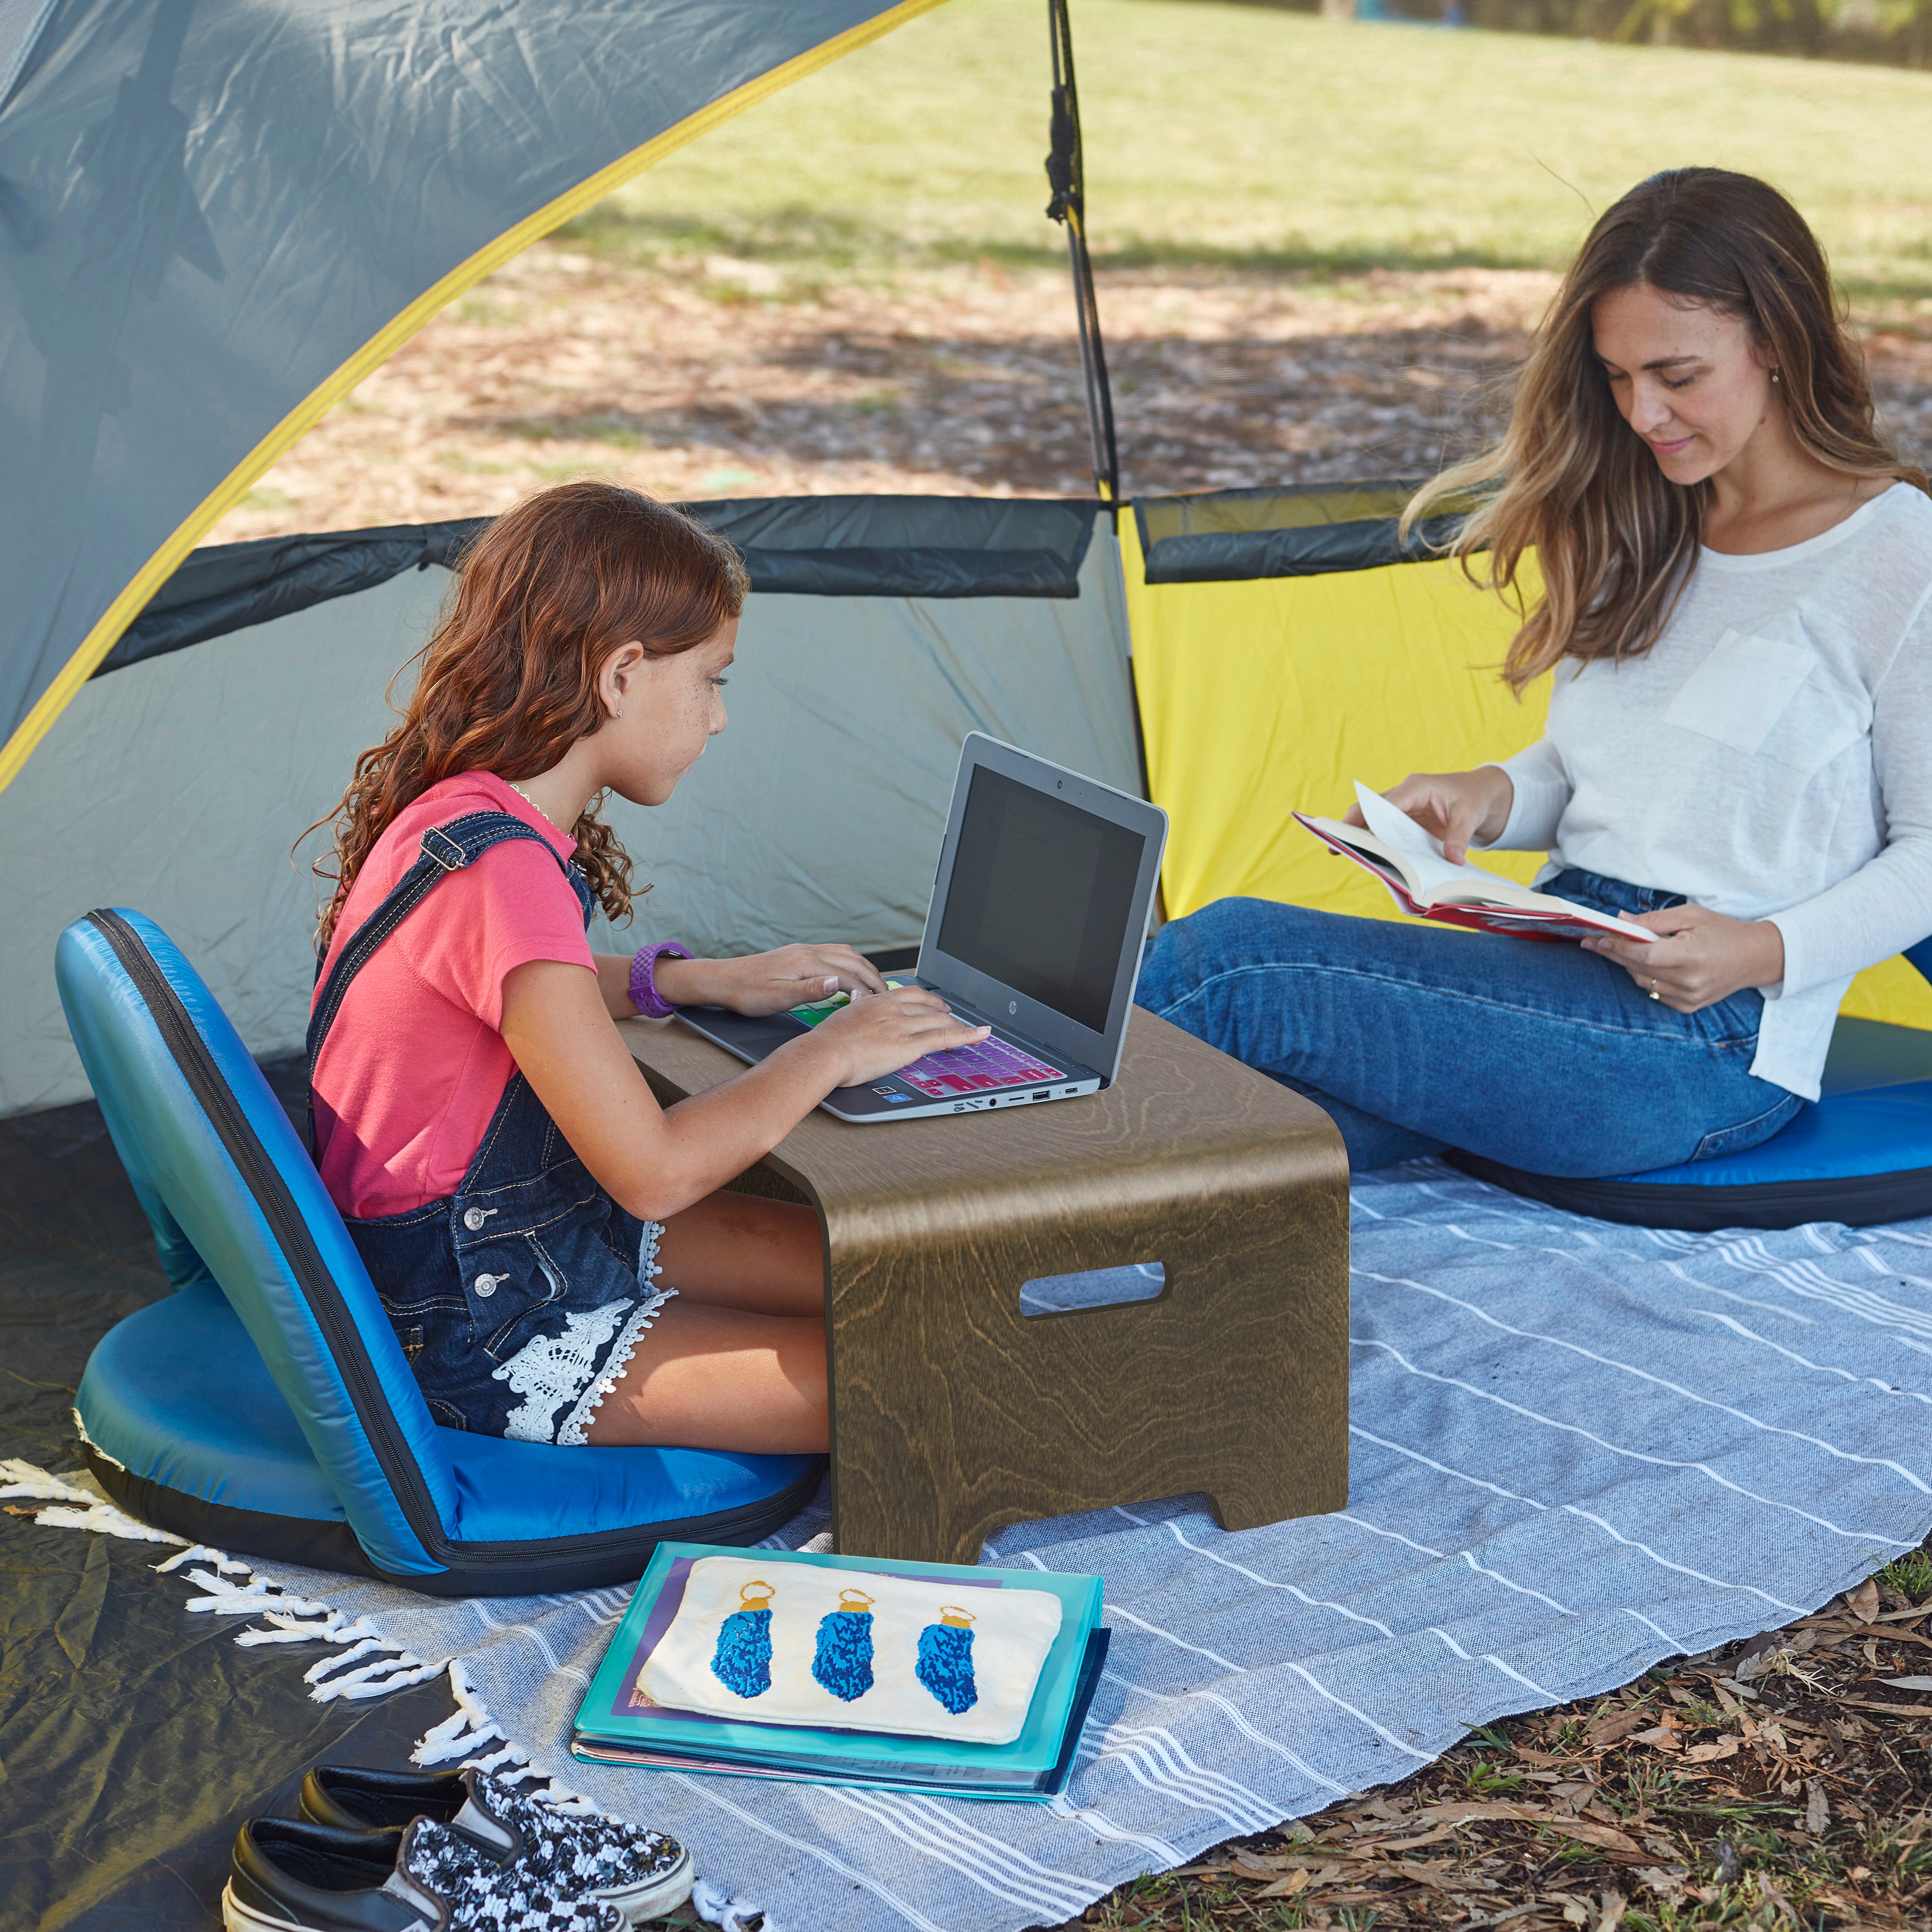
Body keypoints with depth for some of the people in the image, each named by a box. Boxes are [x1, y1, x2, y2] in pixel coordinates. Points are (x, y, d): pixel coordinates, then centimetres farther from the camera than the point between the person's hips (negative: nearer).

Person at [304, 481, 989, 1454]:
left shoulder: (459, 812, 1)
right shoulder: (499, 871, -29)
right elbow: (656, 1172, -28)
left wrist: (709, 981, 12)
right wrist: (831, 1052, -14)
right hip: (480, 1339, -10)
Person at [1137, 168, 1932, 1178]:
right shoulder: (1646, 528, 18)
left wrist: (1763, 951, -17)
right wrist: (1490, 797, 2)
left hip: (1712, 1036, -7)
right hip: (1558, 964, 7)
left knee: (1225, 957, -22)